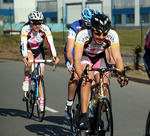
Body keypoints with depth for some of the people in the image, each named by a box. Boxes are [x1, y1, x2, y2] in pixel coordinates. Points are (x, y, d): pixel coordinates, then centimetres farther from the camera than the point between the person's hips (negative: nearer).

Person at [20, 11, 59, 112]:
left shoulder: (45, 29, -25)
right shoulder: (26, 29, -30)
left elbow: (50, 43, -32)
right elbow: (24, 44, -41)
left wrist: (54, 56, -48)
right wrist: (25, 56, -58)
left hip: (39, 49, 2)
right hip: (28, 49, -2)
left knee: (41, 74, -6)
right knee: (30, 61, -36)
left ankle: (41, 100, 1)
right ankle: (26, 79, -10)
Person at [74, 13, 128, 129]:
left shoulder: (112, 35, -30)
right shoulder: (83, 35, -37)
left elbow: (117, 57, -31)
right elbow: (77, 59, -42)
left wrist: (121, 74, -48)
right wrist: (81, 75, -59)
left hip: (99, 57, 3)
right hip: (84, 56, -2)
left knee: (104, 84, -15)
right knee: (87, 80, -29)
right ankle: (83, 116, -27)